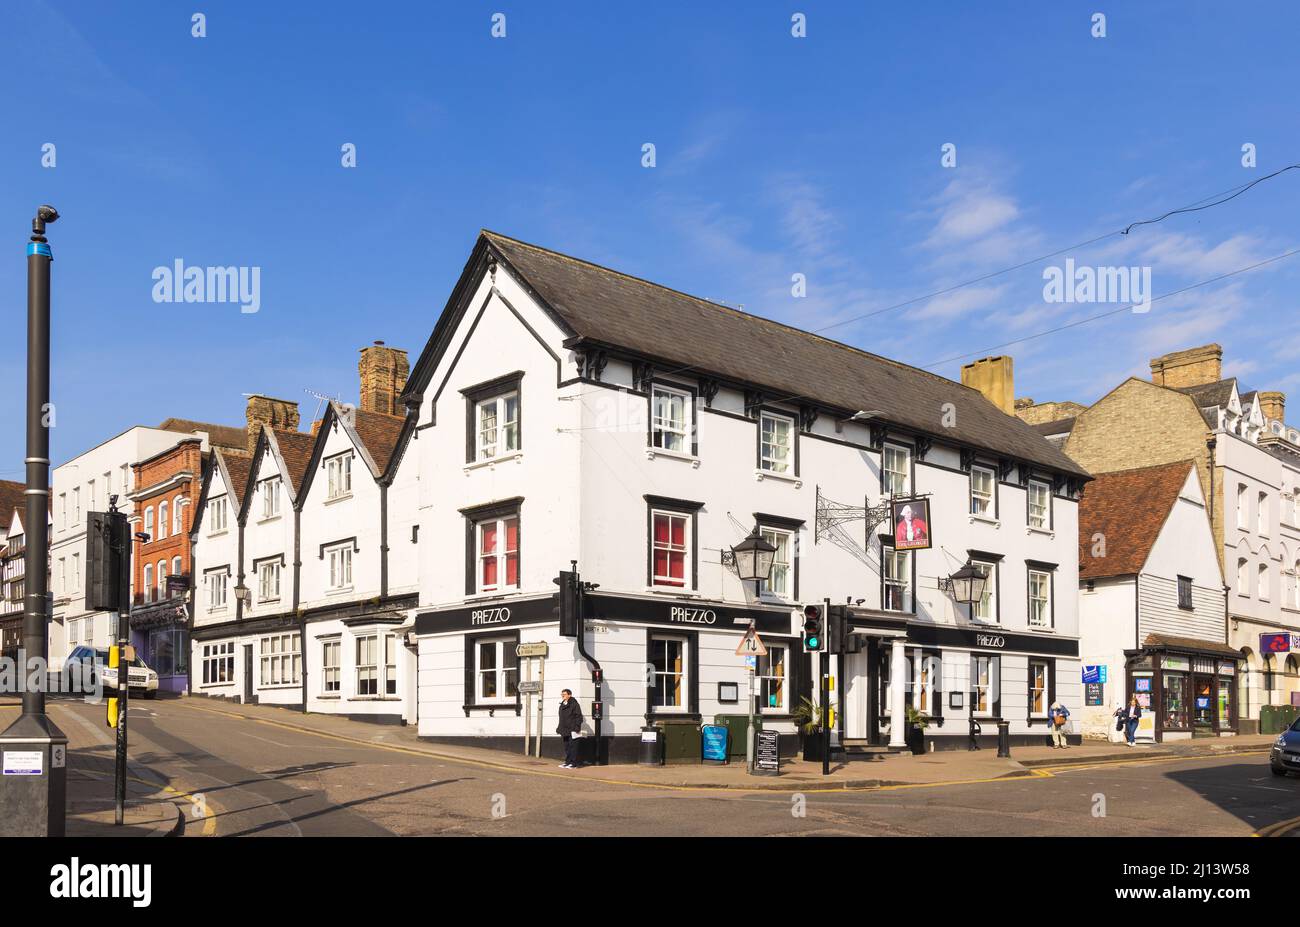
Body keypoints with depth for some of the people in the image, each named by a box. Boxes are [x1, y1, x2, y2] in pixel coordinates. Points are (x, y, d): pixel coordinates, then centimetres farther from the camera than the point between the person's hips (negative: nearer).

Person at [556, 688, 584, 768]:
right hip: (565, 730, 9)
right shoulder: (562, 705, 17)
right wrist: (559, 728, 18)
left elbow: (579, 716, -12)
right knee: (566, 747, 12)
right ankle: (567, 762, 18)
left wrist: (576, 728, -18)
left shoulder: (574, 704, -9)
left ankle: (574, 763, -4)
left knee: (573, 746, -7)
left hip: (572, 730, -9)